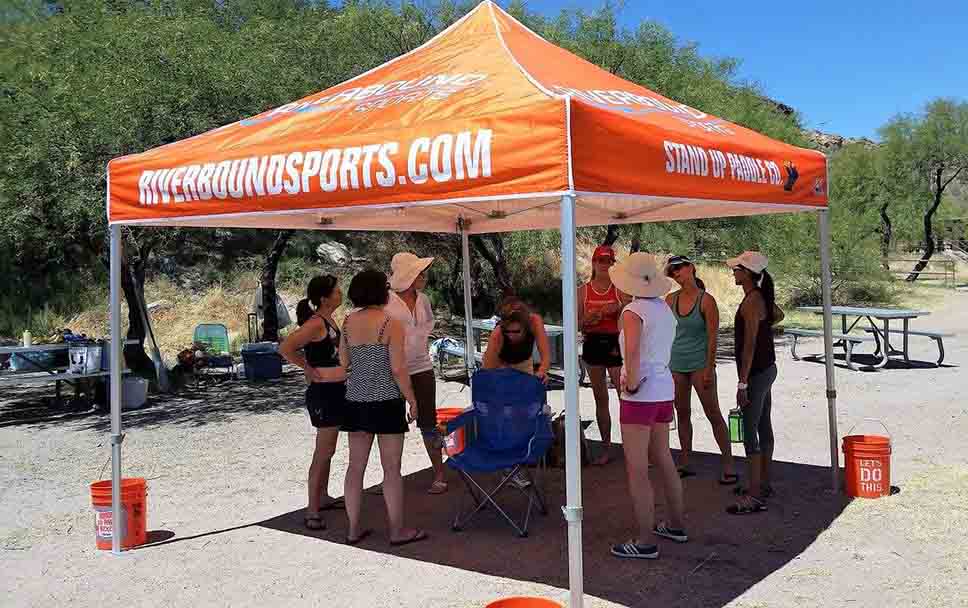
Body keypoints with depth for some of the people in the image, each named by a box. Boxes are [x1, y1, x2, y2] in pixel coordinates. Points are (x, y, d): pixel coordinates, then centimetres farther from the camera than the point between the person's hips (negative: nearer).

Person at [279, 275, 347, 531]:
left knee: (327, 450, 19)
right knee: (323, 452, -5)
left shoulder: (330, 320, 9)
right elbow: (285, 348, -27)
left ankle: (323, 497, 33)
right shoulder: (316, 322, -18)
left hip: (337, 391, 9)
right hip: (324, 392, -9)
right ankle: (312, 511, 1)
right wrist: (309, 369, -18)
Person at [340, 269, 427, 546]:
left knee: (356, 465, 11)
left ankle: (353, 529, 19)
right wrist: (412, 400, -4)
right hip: (386, 401, -5)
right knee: (391, 468, 4)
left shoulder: (348, 322, 3)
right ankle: (398, 530, 13)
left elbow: (343, 362, 10)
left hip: (355, 400, 6)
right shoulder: (392, 325, -13)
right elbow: (398, 370, -14)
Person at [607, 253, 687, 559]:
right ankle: (676, 525, 34)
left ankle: (644, 543, 5)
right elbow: (662, 350, 7)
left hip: (641, 394, -8)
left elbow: (632, 351, -31)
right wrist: (634, 376, 0)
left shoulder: (633, 311, -16)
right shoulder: (665, 308, 9)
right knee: (664, 460, 21)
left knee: (637, 470, 0)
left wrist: (631, 383, -18)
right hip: (665, 388, 8)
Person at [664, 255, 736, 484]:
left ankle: (728, 464, 7)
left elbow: (712, 337, -9)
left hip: (699, 363, -5)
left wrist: (709, 368, -13)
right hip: (676, 364, 5)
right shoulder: (671, 299, 5)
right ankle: (684, 463, 21)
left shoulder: (706, 301, -8)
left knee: (713, 414, 0)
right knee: (682, 413, 12)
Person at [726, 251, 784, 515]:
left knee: (749, 432, -7)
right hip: (766, 370, 10)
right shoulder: (762, 296, 9)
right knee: (764, 427, 17)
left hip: (756, 373, -10)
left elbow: (750, 345, -23)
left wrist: (743, 383, -22)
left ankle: (755, 496, -4)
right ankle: (764, 483, 28)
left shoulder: (752, 301, -20)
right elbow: (778, 315, 32)